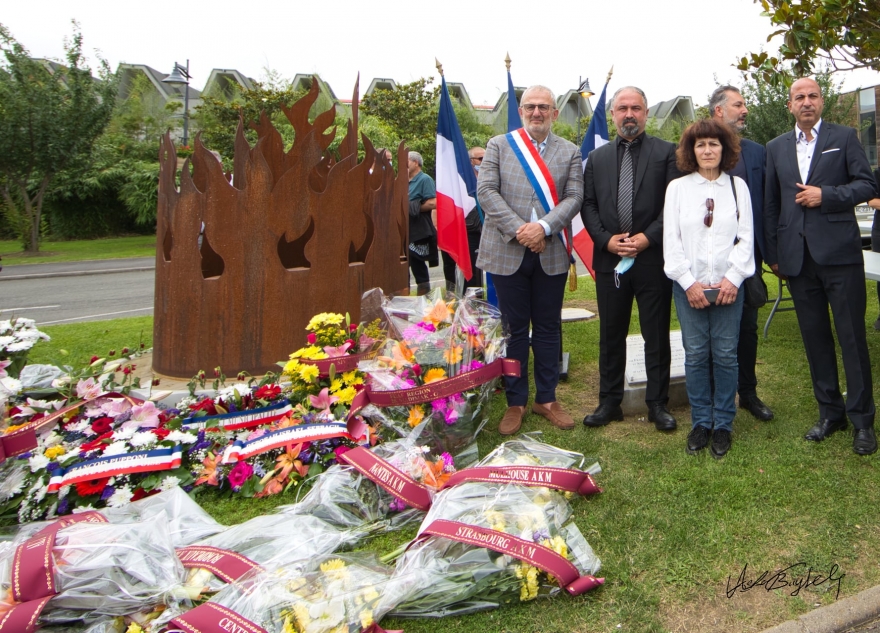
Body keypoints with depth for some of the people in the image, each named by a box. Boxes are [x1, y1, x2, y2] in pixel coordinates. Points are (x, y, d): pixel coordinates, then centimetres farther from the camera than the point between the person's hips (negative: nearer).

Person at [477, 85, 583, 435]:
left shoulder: (570, 152, 9)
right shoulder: (499, 145, 6)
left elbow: (574, 197, -1)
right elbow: (486, 190, -5)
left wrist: (543, 227, -18)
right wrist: (518, 229, -15)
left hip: (551, 253, 2)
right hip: (507, 252, -1)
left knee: (548, 328, 9)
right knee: (514, 329, 6)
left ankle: (547, 399, 22)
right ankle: (516, 402, 17)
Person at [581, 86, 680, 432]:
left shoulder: (666, 152, 2)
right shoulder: (597, 157, 12)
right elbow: (588, 205, 7)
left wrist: (648, 237, -15)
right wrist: (606, 240, -7)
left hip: (653, 258, -3)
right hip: (609, 258, 3)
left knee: (657, 335, 6)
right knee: (611, 335, 10)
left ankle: (658, 404, 18)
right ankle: (609, 402, 21)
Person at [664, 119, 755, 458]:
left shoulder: (738, 186, 8)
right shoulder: (677, 187, 6)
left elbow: (746, 237, 5)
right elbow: (671, 240, 0)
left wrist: (734, 278, -8)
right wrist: (689, 283, -7)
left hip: (728, 285, 0)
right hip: (689, 286, 0)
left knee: (726, 355, 2)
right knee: (695, 355, 2)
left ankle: (723, 425, 14)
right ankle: (700, 423, 14)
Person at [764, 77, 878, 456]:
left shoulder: (844, 137, 6)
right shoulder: (776, 148, 14)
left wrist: (826, 194, -14)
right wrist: (772, 254, 10)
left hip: (839, 252, -3)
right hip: (798, 257, 3)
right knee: (815, 338, 8)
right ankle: (830, 412, 20)